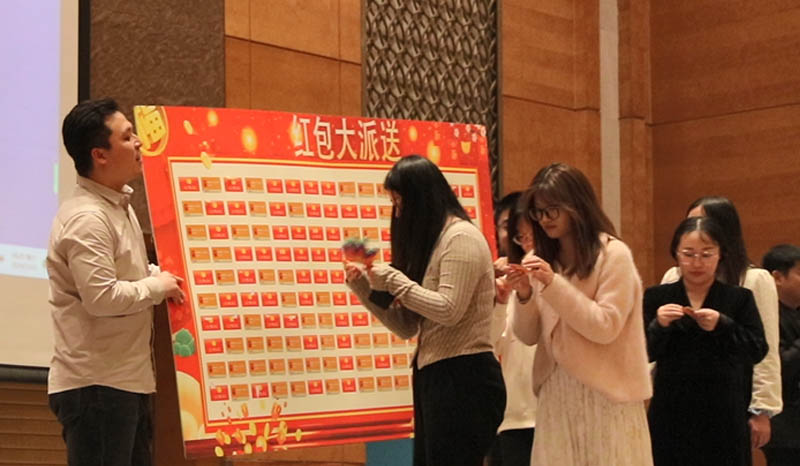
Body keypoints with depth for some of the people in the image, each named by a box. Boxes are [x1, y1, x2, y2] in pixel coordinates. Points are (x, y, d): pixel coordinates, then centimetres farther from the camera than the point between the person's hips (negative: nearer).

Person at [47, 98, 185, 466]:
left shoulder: (118, 205, 16)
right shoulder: (86, 218, -18)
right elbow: (102, 296, -26)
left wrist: (165, 273, 16)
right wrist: (157, 287, -13)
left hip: (127, 380, 10)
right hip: (96, 384, -10)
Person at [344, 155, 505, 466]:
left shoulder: (461, 237, -10)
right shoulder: (429, 243, 18)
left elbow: (448, 311, -20)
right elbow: (408, 327, 16)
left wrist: (392, 279, -13)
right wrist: (364, 286, 6)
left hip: (464, 380, -10)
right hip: (433, 377, 10)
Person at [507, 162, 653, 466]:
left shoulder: (613, 254, -7)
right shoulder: (541, 259, 7)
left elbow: (605, 328, -14)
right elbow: (528, 336, 8)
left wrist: (554, 284, -19)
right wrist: (524, 295, -10)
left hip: (605, 393, -4)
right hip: (556, 391, 4)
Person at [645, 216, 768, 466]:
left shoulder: (740, 298, 3)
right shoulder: (656, 297, 4)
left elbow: (758, 351, -5)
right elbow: (643, 353, 0)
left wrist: (722, 325, -18)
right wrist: (659, 326, -17)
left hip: (724, 417, 0)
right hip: (671, 414, 1)